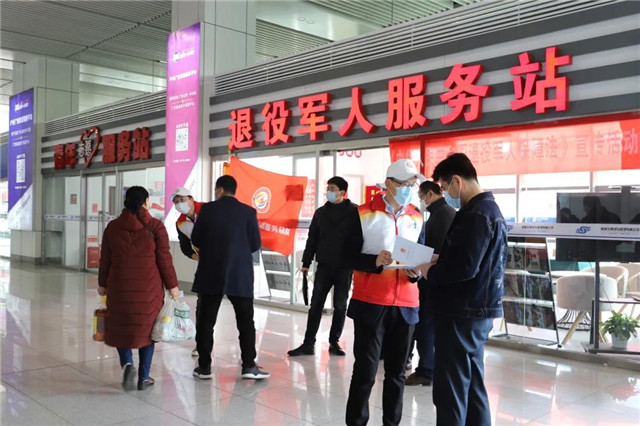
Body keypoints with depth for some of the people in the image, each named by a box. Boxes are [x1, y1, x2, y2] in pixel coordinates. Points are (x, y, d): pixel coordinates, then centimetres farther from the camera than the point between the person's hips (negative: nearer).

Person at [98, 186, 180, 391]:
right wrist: (172, 286, 3)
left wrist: (102, 284, 19)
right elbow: (164, 260, -7)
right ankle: (143, 378, 14)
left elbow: (105, 260, 6)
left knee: (120, 328, 17)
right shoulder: (155, 227, -8)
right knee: (147, 329, 11)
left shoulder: (112, 227, 1)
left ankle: (127, 364, -6)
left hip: (120, 287, 2)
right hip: (148, 288, -2)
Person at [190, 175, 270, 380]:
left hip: (211, 274, 0)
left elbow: (196, 239, 2)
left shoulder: (208, 209, -3)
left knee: (206, 320, 8)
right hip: (240, 275, 0)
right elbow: (255, 244, 0)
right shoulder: (248, 212, -2)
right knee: (246, 321, 8)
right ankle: (249, 365, 4)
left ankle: (204, 367, 11)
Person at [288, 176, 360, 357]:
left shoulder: (355, 212, -4)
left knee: (340, 306, 7)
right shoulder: (321, 212, 8)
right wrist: (306, 263, 8)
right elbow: (312, 239, 11)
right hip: (324, 266, 3)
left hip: (344, 267, -3)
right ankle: (308, 344, 7)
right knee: (315, 305, 3)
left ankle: (334, 342, 19)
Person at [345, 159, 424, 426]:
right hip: (370, 303, -4)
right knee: (365, 370, 1)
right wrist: (375, 261, -22)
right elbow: (350, 257, -4)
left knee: (396, 372, 11)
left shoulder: (416, 218, 9)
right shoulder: (364, 214, -3)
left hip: (405, 306, 4)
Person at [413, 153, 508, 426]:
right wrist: (436, 264, 5)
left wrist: (429, 272, -10)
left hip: (462, 313, -10)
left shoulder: (476, 215, -17)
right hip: (476, 311, 10)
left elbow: (463, 268, -26)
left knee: (450, 391, -3)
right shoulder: (489, 209, 15)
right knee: (472, 387, 16)